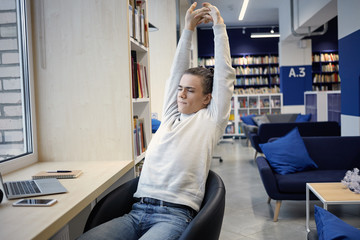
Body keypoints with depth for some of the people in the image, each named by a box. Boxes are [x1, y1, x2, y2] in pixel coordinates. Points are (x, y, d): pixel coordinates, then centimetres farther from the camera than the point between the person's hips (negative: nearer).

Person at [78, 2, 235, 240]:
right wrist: (188, 29, 27)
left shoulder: (209, 120, 9)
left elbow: (224, 75, 7)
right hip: (138, 210, 5)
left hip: (174, 214, -4)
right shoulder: (171, 117, 21)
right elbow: (176, 72, 23)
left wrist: (219, 26, 13)